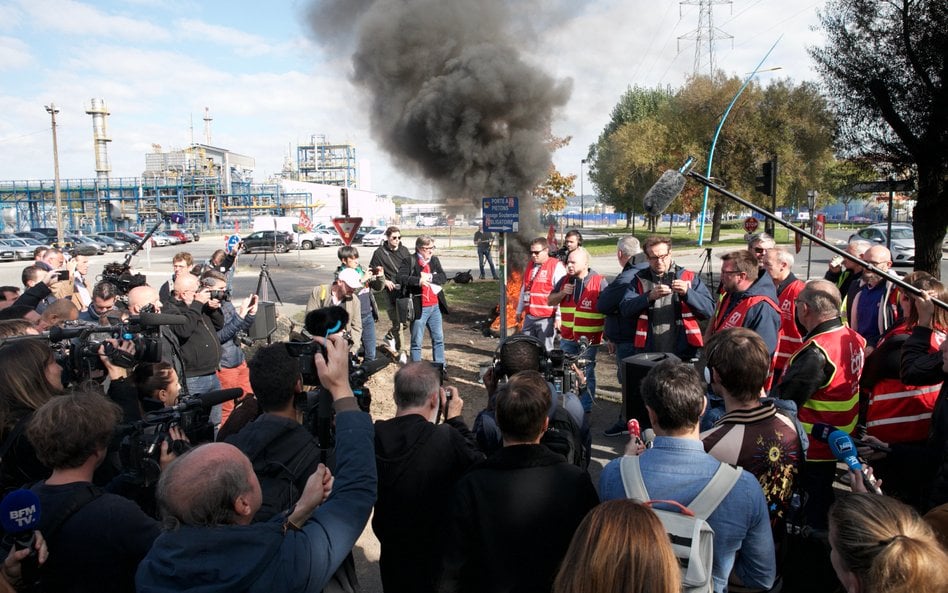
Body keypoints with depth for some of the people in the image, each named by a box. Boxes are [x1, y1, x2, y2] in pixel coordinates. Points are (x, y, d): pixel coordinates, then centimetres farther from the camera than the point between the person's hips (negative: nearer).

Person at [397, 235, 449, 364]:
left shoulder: (435, 260, 8)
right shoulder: (410, 261, -8)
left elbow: (443, 278, -1)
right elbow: (400, 277, -20)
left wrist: (430, 277, -17)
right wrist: (418, 280, -30)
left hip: (435, 306, 6)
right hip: (419, 308, -6)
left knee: (438, 339, 15)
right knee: (417, 342, 5)